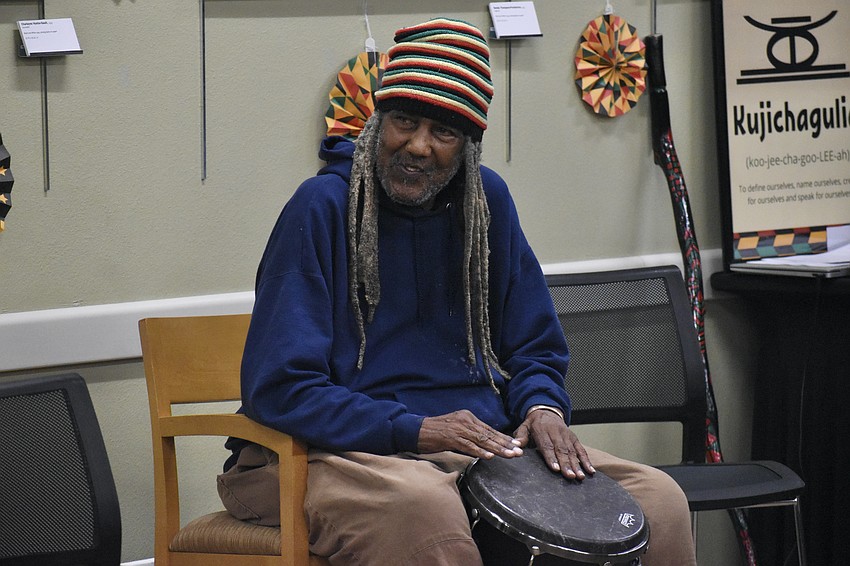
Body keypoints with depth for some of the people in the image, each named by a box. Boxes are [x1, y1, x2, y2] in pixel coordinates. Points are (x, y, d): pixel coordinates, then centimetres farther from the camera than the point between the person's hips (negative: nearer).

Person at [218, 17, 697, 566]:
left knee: (660, 501, -13)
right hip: (349, 451, -5)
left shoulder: (488, 200, 7)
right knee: (421, 506, -41)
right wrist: (414, 430, -23)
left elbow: (535, 349, 16)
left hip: (487, 439, 5)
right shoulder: (323, 207, -10)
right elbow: (279, 388, -15)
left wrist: (542, 406, -8)